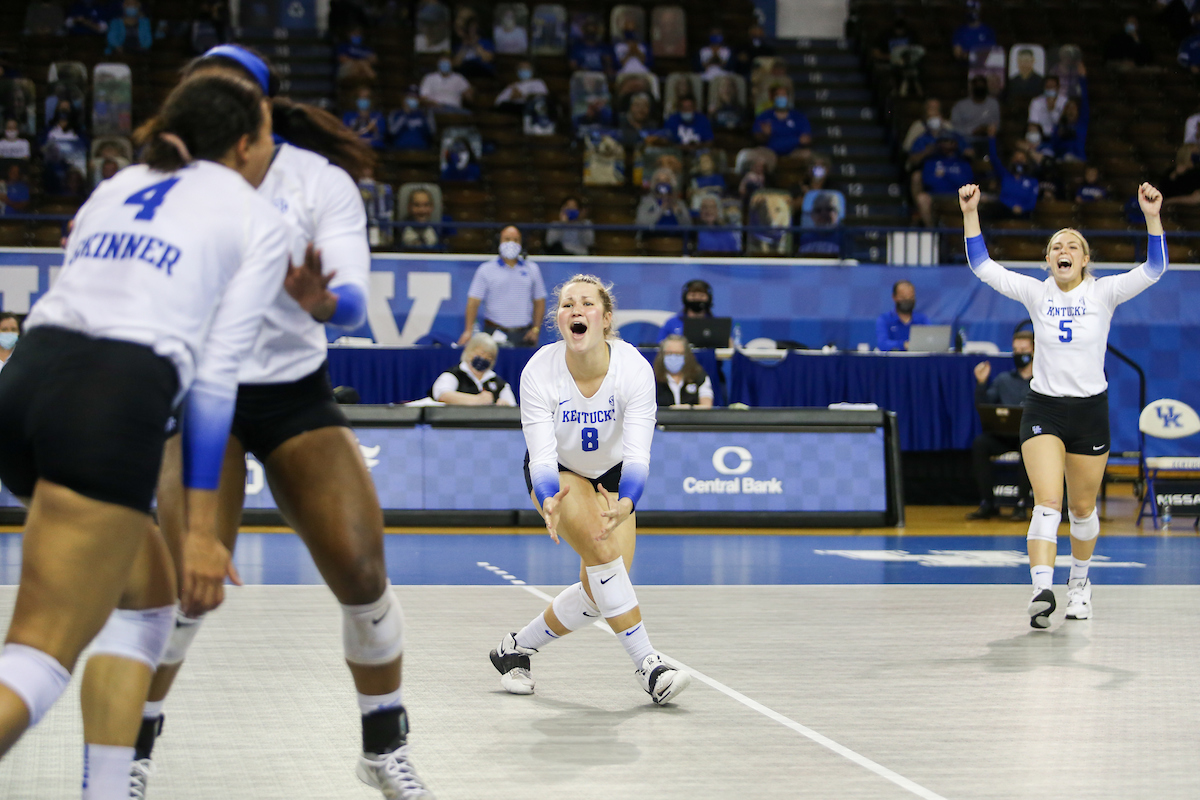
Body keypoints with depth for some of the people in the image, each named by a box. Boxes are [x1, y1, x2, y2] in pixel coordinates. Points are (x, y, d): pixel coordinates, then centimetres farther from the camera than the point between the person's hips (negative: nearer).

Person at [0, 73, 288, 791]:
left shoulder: (118, 187, 26)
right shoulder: (260, 223, 10)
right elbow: (214, 381, 2)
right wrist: (201, 531, 2)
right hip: (112, 410, -7)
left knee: (149, 591, 24)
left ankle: (107, 790, 14)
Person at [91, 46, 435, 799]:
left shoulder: (322, 181, -10)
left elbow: (354, 302, -22)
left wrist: (321, 300, -45)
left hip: (297, 393, 1)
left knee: (362, 571, -7)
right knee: (189, 581, -16)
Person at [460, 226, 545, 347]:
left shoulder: (532, 269, 13)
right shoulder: (486, 270, 5)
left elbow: (539, 301, 15)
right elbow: (473, 301, 0)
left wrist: (535, 329, 4)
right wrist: (468, 331, -10)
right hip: (495, 331, -2)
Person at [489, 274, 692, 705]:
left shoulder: (634, 368, -28)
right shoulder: (540, 372, -28)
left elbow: (637, 454, -34)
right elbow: (541, 457, -30)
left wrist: (626, 503, -53)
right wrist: (549, 502, -52)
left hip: (611, 475, 2)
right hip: (558, 475, -2)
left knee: (599, 594, -5)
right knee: (602, 550, -27)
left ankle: (517, 648, 16)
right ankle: (647, 664, -22)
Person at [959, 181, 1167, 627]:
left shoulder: (1103, 293, -2)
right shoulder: (1036, 293, 0)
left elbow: (1153, 270, -14)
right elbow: (982, 266, -3)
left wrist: (1152, 217, -26)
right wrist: (970, 214, -13)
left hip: (1090, 410, 1)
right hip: (1043, 410, -1)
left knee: (1083, 509, 12)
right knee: (1047, 502, -17)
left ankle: (1080, 581, 36)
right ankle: (1042, 591, -27)